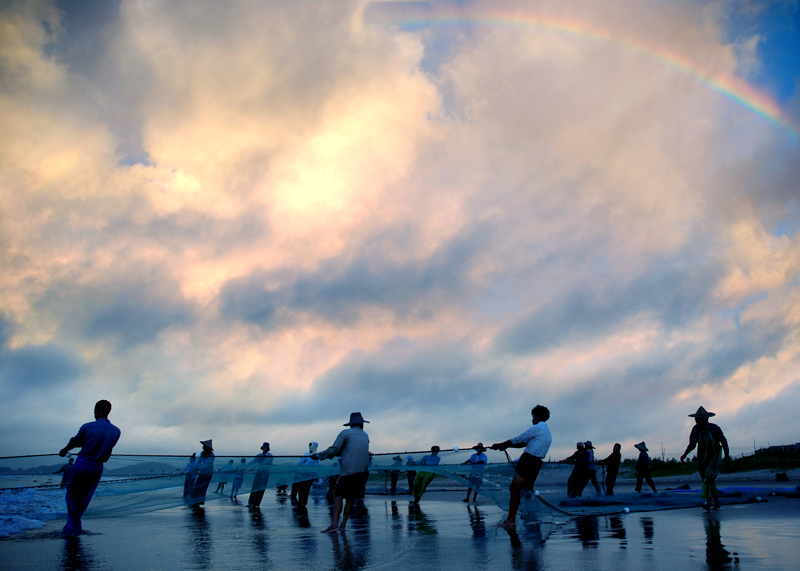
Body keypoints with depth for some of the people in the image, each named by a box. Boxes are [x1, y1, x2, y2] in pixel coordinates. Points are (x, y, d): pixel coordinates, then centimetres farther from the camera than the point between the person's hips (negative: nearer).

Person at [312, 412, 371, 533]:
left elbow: (332, 451, 0)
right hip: (363, 472, 5)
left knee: (338, 496, -7)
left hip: (348, 471, -5)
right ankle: (343, 525, 9)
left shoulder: (345, 433, 3)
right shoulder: (365, 436, 20)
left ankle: (334, 524, -20)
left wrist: (318, 456, 13)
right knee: (350, 498, 12)